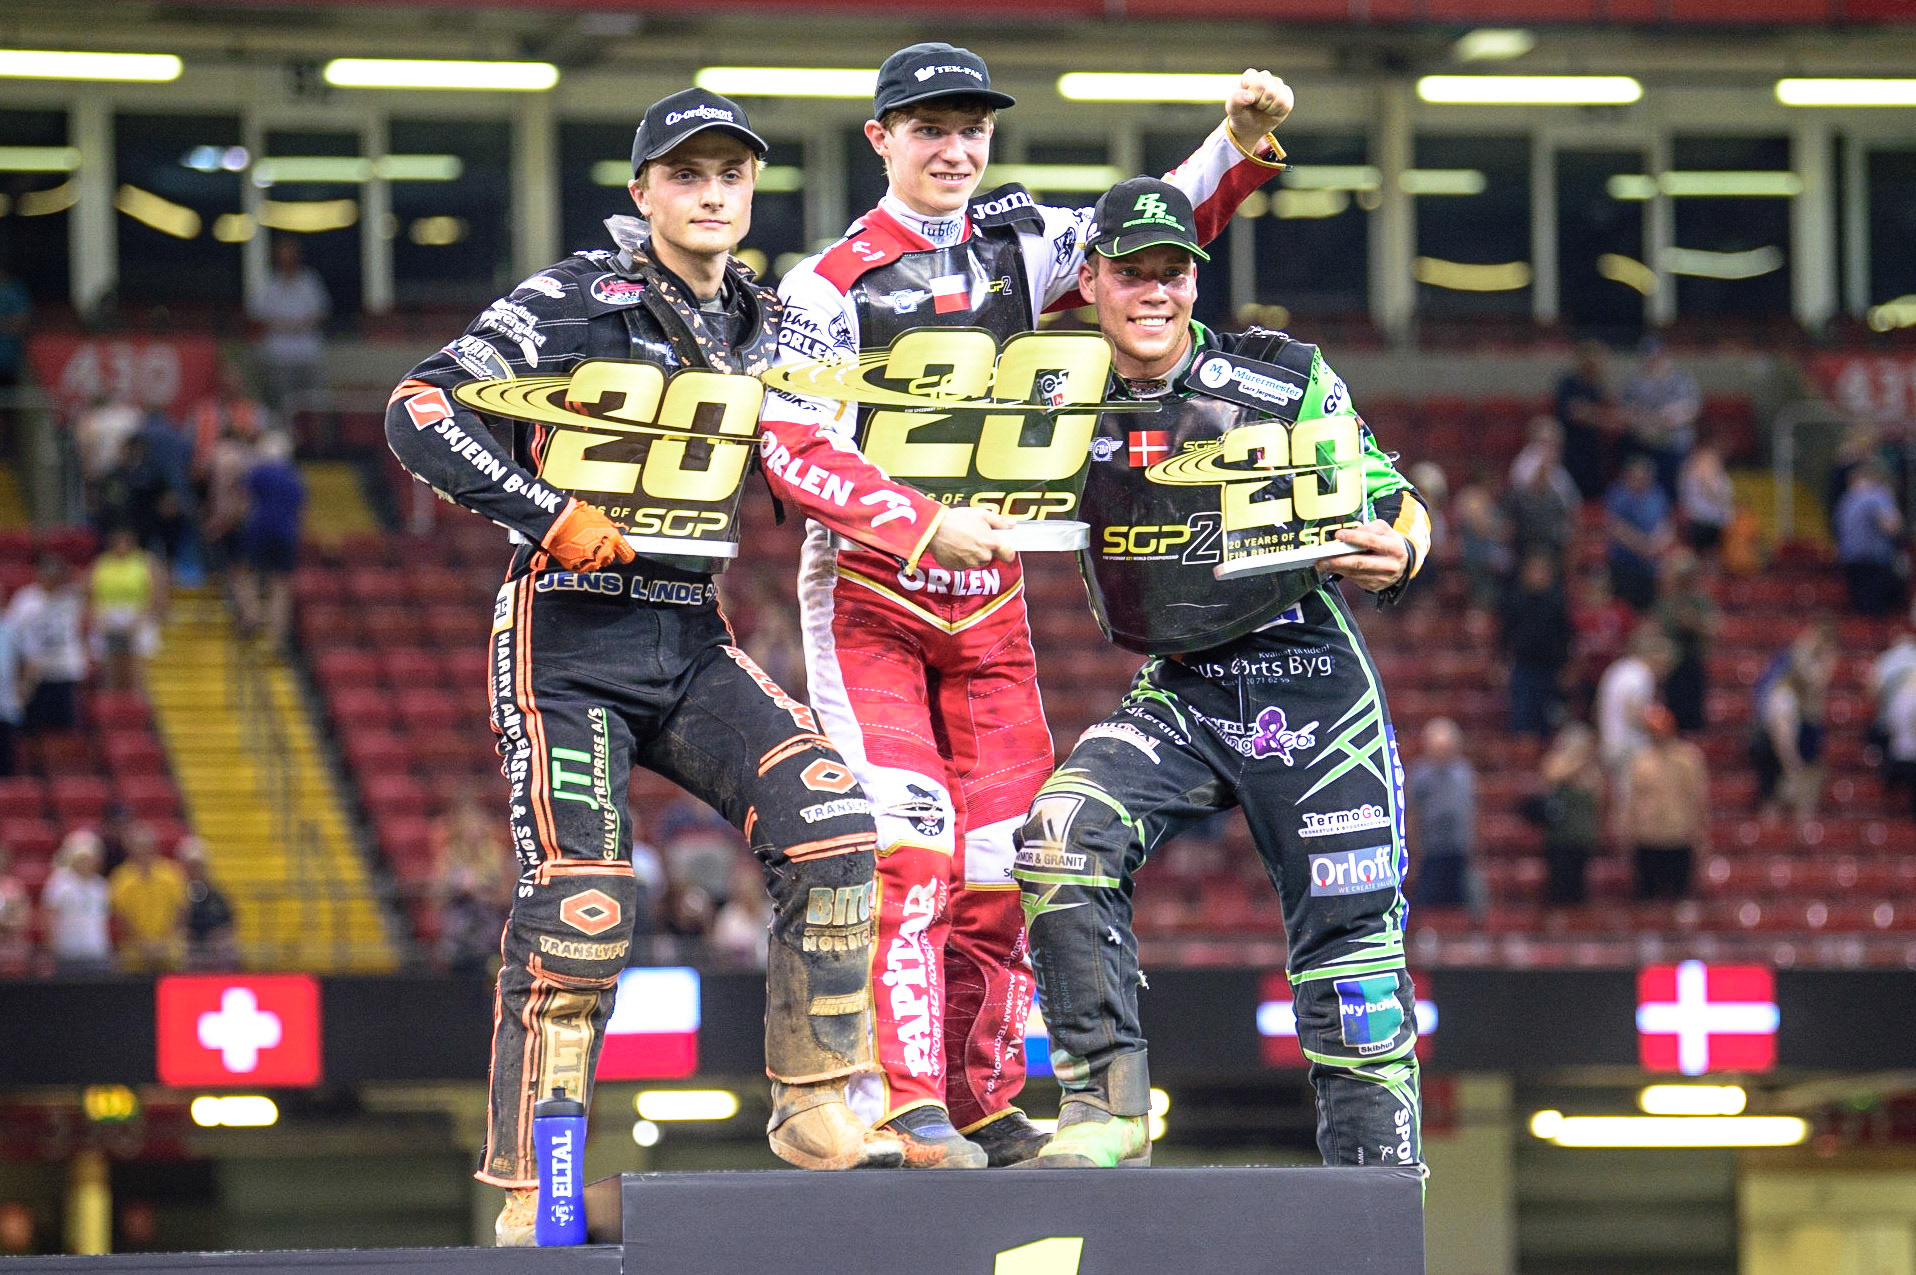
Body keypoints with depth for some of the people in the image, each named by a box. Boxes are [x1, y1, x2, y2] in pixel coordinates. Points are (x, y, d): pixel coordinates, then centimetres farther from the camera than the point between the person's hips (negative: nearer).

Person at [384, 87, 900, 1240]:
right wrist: (547, 515, -19)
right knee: (581, 912, -11)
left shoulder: (765, 330, 11)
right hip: (570, 637, -5)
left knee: (831, 826, -14)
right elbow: (420, 410, -14)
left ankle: (817, 1110, -5)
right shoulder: (580, 302, -8)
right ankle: (532, 1189, 0)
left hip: (693, 644, 5)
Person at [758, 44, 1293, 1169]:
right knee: (909, 842, -17)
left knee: (1001, 860, 2)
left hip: (987, 602, 5)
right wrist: (928, 526, -25)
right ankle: (905, 1103, -17)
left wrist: (1242, 142, -4)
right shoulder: (831, 284, -9)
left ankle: (983, 1104, 11)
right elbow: (794, 453, -15)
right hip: (868, 594, -5)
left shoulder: (1018, 242, 5)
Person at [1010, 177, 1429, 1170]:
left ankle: (1376, 1165, 11)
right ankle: (1105, 1115, -19)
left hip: (1308, 681, -2)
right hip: (1175, 696, 2)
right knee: (1061, 836, -22)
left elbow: (1390, 509, -1)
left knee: (1348, 933, -2)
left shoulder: (1289, 382, -5)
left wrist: (1394, 556, -24)